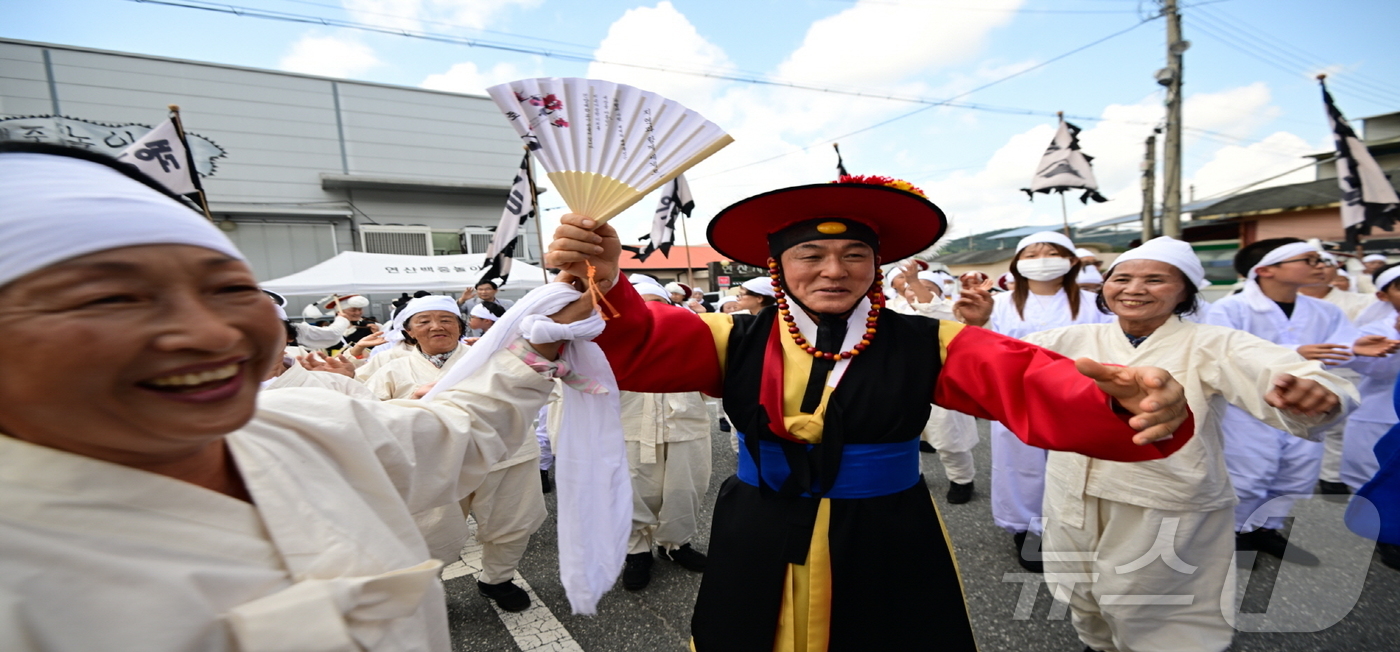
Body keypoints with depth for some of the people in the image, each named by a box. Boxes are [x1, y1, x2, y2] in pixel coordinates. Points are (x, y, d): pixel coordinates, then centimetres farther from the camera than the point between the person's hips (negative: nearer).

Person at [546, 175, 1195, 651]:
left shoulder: (926, 345, -7)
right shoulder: (734, 341, -6)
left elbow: (1031, 384, -19)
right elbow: (635, 348, -15)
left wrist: (1130, 405, -41)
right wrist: (602, 287, -37)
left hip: (890, 558, 0)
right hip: (757, 556, 1)